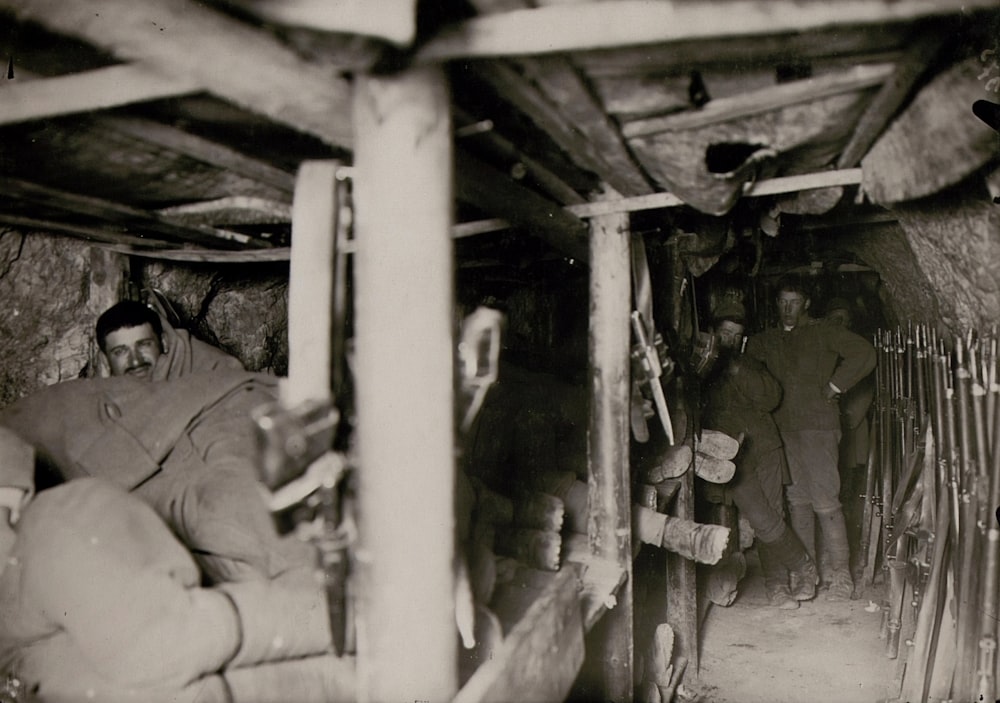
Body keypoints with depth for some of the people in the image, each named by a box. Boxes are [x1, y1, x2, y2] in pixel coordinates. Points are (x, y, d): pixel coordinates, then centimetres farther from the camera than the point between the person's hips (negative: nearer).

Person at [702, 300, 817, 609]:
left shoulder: (749, 364, 18)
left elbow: (772, 397, 2)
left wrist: (740, 372, -7)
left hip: (765, 447, 4)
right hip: (733, 457, -4)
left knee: (772, 516, 2)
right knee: (764, 522, -9)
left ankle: (777, 585, 15)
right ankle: (804, 569, 11)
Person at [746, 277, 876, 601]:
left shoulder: (823, 332, 0)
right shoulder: (767, 340, 14)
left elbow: (864, 353, -8)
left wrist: (835, 386, -9)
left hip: (818, 428, -5)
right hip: (783, 429, 5)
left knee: (825, 501, -8)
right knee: (797, 500, 10)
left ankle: (841, 576, 0)